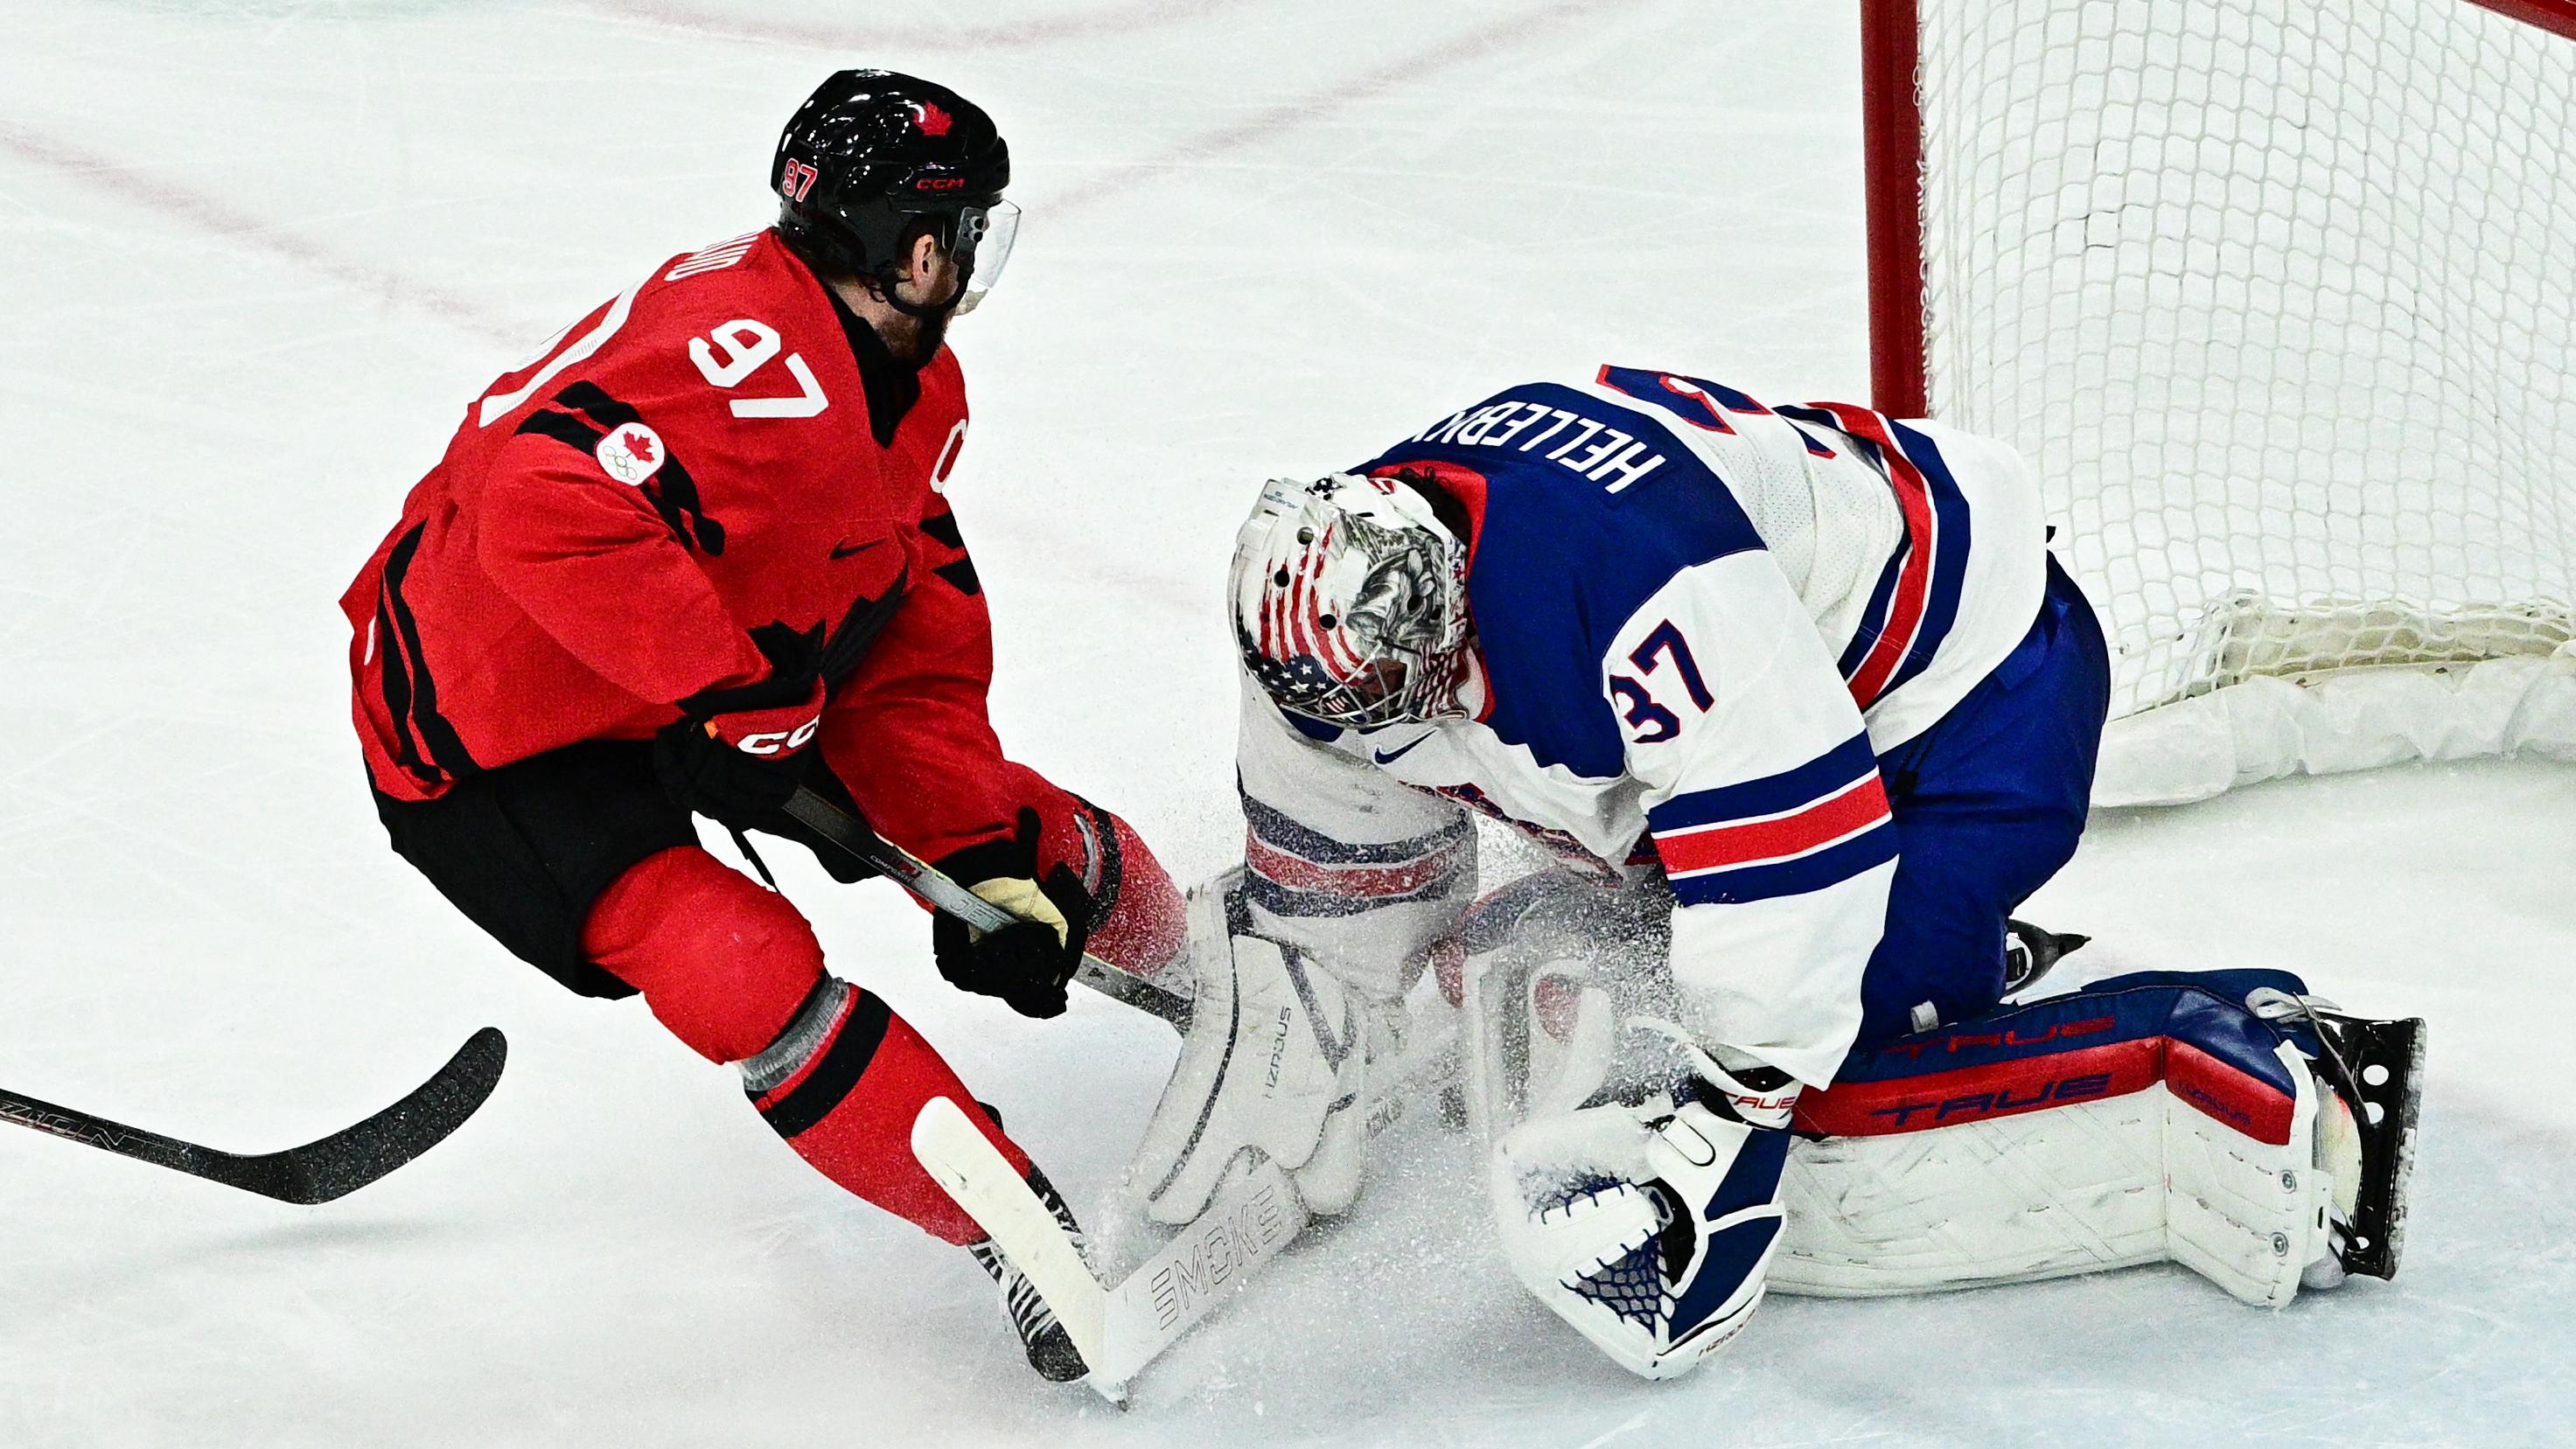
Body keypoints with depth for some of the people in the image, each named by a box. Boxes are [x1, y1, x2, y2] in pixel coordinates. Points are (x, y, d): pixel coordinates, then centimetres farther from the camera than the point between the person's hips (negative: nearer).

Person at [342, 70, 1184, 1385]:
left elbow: (911, 650, 3)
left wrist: (981, 856, -7)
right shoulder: (749, 354, -33)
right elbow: (550, 514, -44)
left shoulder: (914, 389, 0)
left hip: (746, 683, 9)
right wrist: (728, 692, -37)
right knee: (753, 979, -24)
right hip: (495, 729, -9)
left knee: (1015, 832, 7)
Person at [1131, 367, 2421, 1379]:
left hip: (1976, 700, -10)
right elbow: (1333, 853, 10)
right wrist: (1276, 1043, 13)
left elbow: (1800, 857, -36)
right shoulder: (1328, 602, -10)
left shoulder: (1621, 574, -38)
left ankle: (2245, 1084, -19)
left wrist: (1722, 1120, -32)